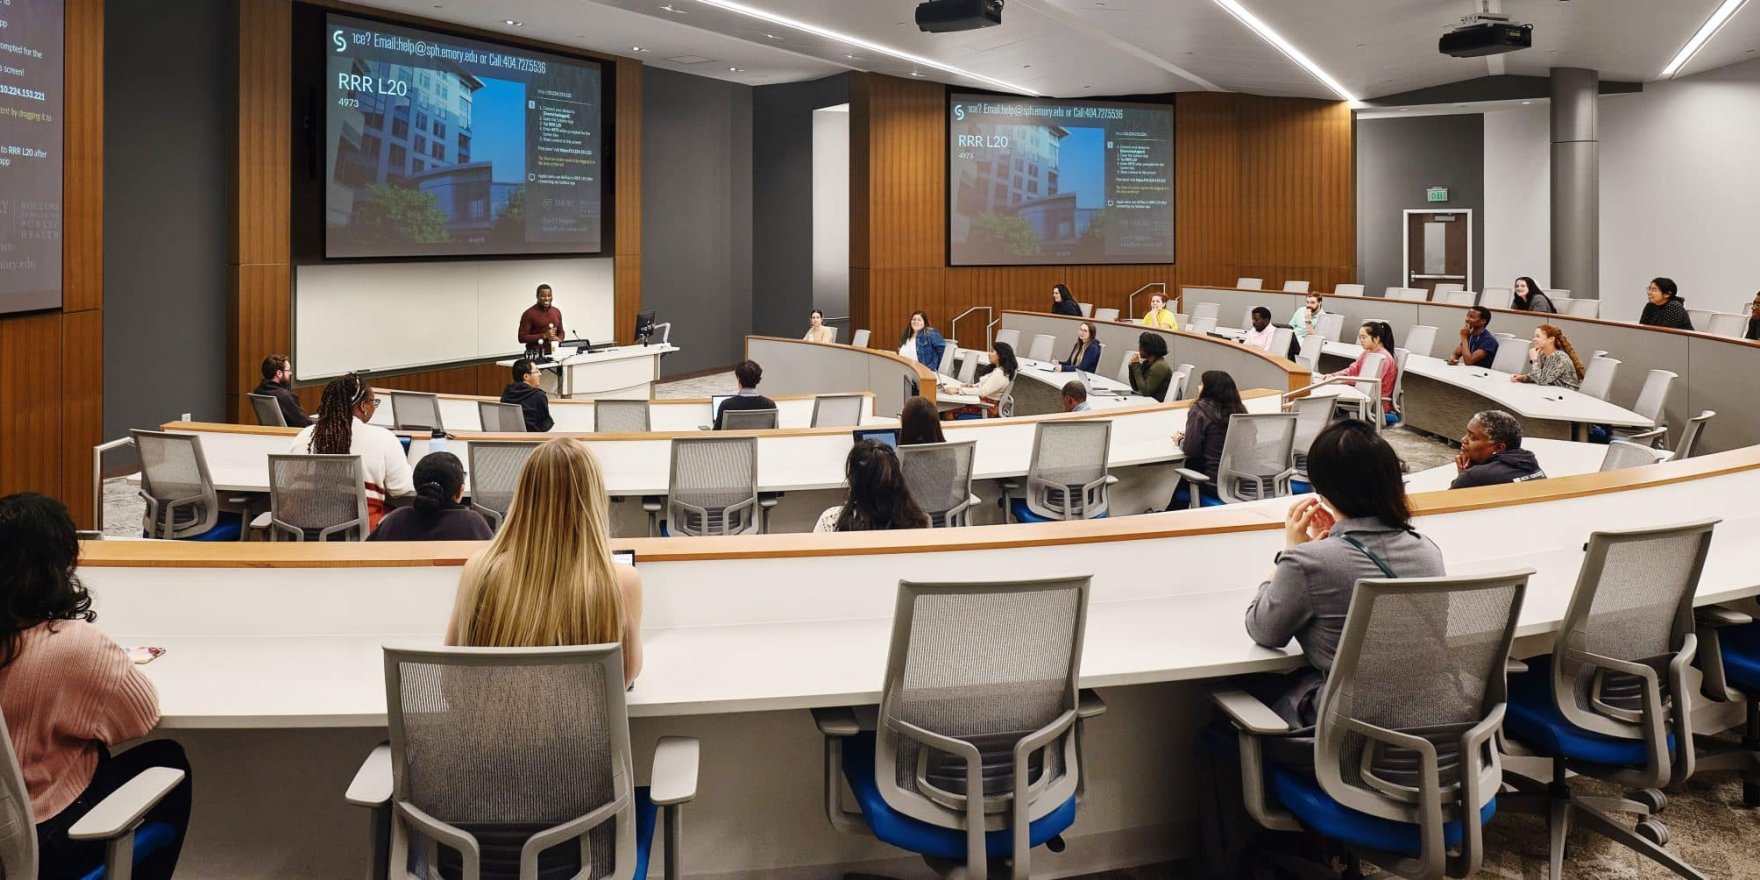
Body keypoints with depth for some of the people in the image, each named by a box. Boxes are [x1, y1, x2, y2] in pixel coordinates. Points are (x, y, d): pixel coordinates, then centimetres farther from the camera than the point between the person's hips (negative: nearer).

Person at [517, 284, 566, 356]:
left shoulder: (556, 312, 11)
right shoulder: (529, 314, -6)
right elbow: (522, 337, -9)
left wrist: (559, 339, -2)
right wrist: (544, 335, -15)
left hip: (553, 353, 5)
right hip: (535, 354, -4)